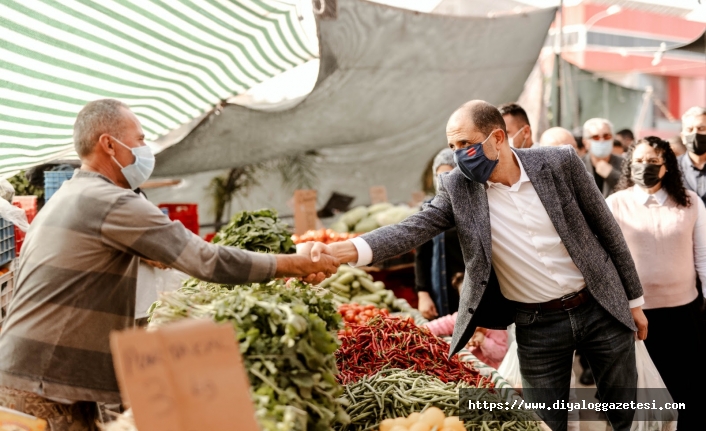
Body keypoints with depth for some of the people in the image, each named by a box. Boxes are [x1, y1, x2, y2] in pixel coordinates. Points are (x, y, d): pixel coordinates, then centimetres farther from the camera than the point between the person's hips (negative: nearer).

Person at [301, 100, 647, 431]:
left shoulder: (560, 163, -9)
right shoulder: (457, 187, -8)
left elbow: (605, 228, -1)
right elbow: (412, 229, -20)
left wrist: (634, 299, 4)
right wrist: (346, 250, -39)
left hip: (600, 309, 0)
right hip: (537, 326, 0)